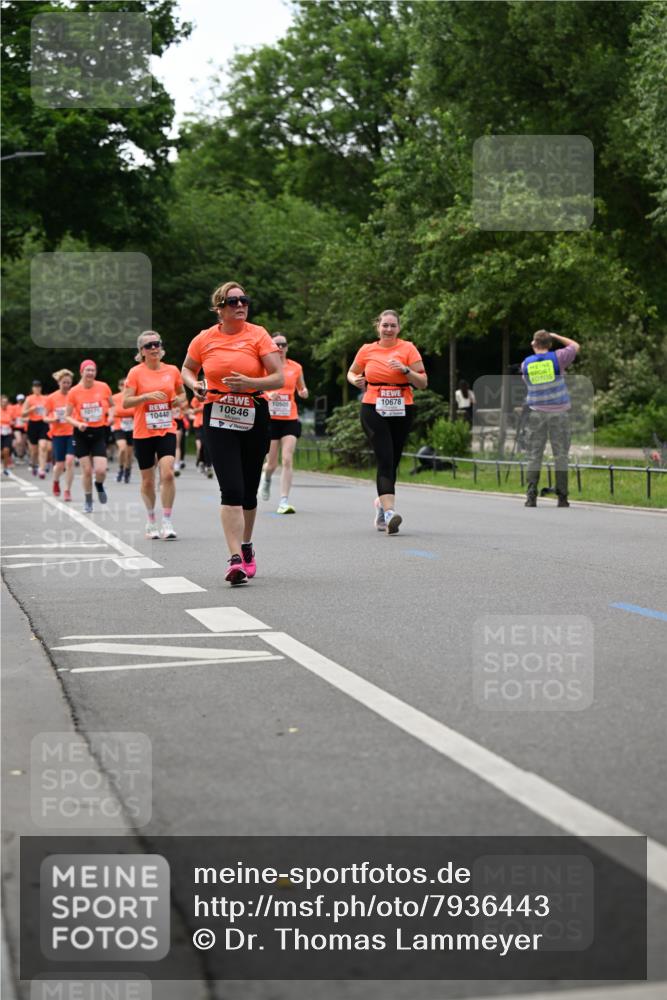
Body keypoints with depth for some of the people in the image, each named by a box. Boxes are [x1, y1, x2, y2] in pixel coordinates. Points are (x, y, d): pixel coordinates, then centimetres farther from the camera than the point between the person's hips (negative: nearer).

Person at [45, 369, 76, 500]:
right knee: (60, 464, 6)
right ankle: (56, 482, 38)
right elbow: (45, 417, 7)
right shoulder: (51, 398, -1)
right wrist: (52, 420, -15)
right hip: (58, 434, 1)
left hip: (72, 433, -1)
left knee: (70, 461, -15)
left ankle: (67, 490, -4)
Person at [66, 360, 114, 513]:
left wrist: (111, 415, -6)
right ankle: (88, 501, 20)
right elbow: (67, 416, -1)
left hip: (99, 433, 0)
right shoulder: (74, 392, -7)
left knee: (101, 470, -11)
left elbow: (111, 406, 14)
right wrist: (78, 424, -19)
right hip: (82, 434, 0)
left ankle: (99, 485, 25)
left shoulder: (103, 387, -4)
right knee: (87, 470, 0)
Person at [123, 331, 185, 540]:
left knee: (167, 473, -17)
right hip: (143, 433, -1)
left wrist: (179, 399, -3)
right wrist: (148, 396, -22)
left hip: (167, 430, 1)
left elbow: (182, 393, 20)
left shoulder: (172, 370, 4)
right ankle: (151, 521, 27)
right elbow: (126, 402, -8)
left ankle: (167, 523, -11)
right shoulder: (136, 372, -3)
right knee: (148, 480, 8)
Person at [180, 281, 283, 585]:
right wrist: (195, 385, -3)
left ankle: (246, 546, 35)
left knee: (248, 491, 11)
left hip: (254, 418, 1)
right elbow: (187, 369, 19)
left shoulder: (258, 335, -4)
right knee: (231, 489, -14)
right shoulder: (205, 339, 1)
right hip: (218, 419, -1)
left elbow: (279, 378, -7)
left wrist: (249, 383, -23)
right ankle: (235, 559, -18)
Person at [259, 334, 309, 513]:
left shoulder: (295, 367, 7)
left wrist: (304, 392, -4)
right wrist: (267, 394, -21)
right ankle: (266, 478, 41)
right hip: (270, 419, -1)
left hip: (290, 419, 1)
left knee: (287, 460, -11)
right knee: (272, 463, 4)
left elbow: (302, 389, 20)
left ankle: (284, 502, -11)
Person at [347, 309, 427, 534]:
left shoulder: (408, 349, 1)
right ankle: (389, 512, -23)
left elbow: (423, 383, -1)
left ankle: (381, 502, 33)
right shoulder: (367, 350, 5)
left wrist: (405, 370, -18)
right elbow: (352, 372, 22)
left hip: (401, 412, 1)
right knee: (385, 460, -15)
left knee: (392, 462, 9)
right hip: (373, 411, -1)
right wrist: (356, 380, -1)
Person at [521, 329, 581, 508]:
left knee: (534, 456, 4)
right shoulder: (557, 358, -5)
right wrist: (555, 336, 19)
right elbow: (575, 346, 11)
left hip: (536, 413, 1)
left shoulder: (525, 364, 1)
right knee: (560, 455, 4)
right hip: (559, 412, -1)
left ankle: (531, 496, -6)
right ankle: (562, 498, 2)